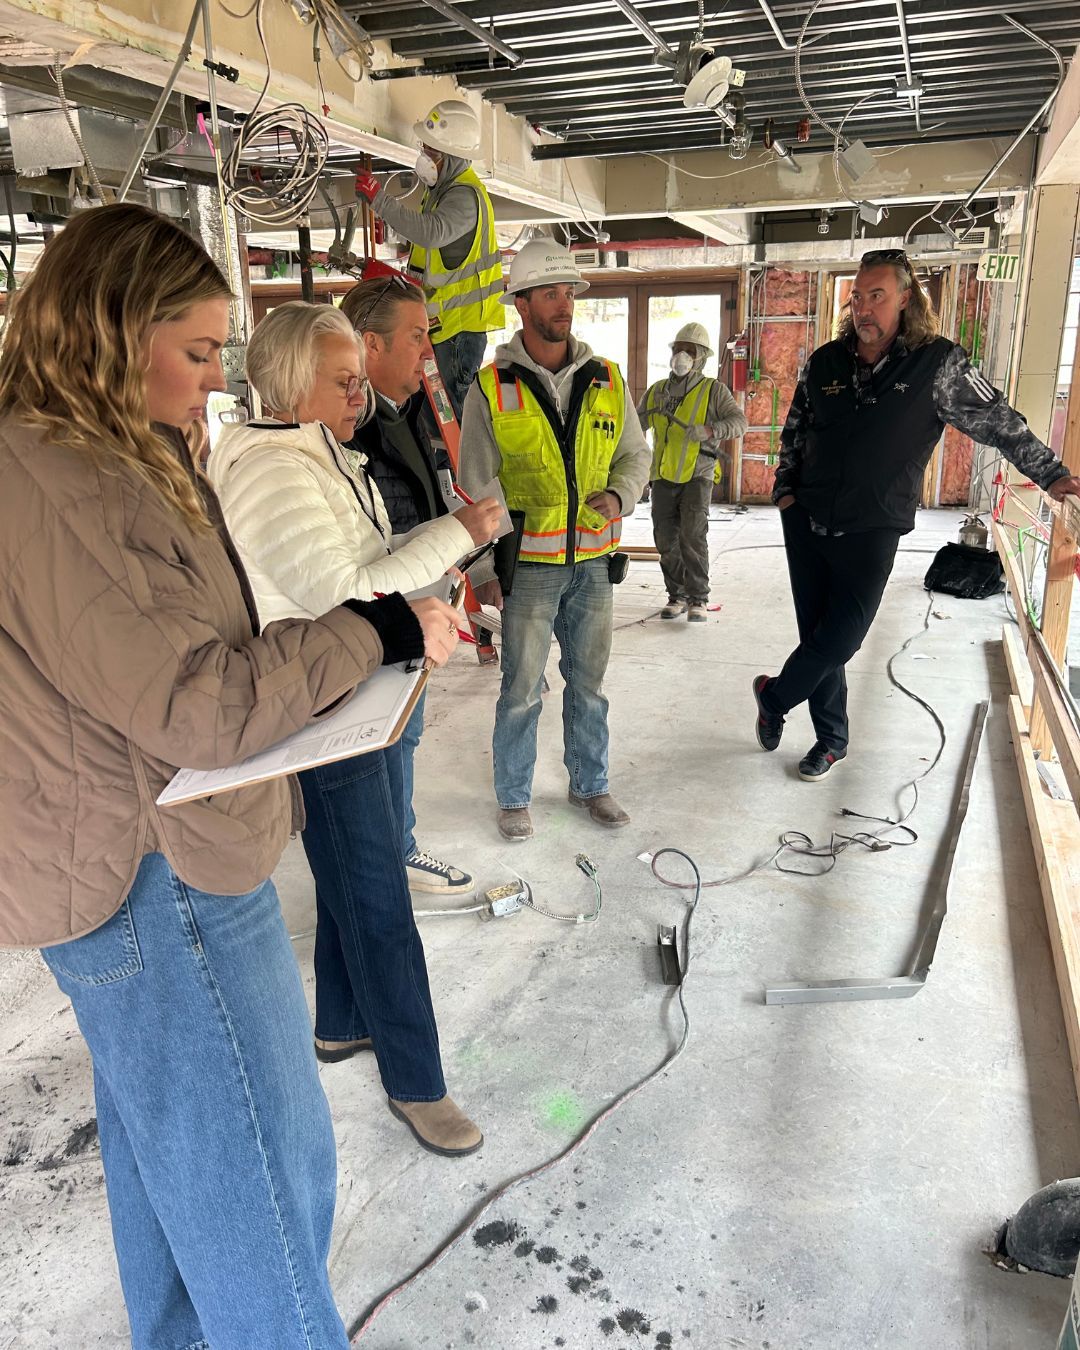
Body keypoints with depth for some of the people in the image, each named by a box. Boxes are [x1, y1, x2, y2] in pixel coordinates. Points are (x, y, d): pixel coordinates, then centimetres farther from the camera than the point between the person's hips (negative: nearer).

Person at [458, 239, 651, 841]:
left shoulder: (606, 379, 4)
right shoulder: (493, 387, -5)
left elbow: (635, 453, 14)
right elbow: (475, 486, -2)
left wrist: (621, 496, -9)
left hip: (594, 563, 3)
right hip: (528, 565, -3)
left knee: (588, 682, 16)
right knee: (522, 689, 5)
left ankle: (591, 784, 34)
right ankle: (514, 797, 24)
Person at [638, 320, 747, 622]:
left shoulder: (713, 390, 1)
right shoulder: (656, 391, 14)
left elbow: (739, 421, -9)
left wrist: (710, 430, -27)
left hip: (697, 476, -4)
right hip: (663, 477, 4)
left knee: (693, 535, -15)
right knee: (666, 539, 5)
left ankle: (698, 599, -8)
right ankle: (677, 596, 17)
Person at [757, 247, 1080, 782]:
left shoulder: (938, 364, -6)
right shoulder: (825, 362, 4)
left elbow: (1000, 422, 2)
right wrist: (785, 490, 8)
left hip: (871, 532, -3)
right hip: (807, 523, 3)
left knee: (840, 639, -9)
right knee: (817, 636, 7)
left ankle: (774, 697, 18)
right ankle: (831, 739, 23)